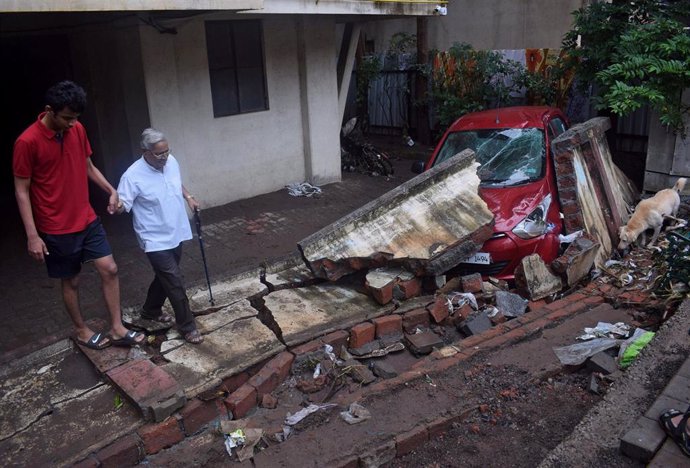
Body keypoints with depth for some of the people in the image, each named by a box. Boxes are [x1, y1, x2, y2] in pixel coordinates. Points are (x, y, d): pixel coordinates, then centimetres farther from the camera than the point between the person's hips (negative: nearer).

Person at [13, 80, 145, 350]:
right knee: (70, 281, 10)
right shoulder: (28, 142, -18)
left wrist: (111, 190, 0)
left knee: (109, 269, 3)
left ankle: (117, 329, 15)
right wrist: (32, 235, -15)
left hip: (88, 220, 5)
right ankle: (81, 331, 30)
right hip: (56, 228, -5)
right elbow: (22, 191, -13)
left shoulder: (77, 130, -1)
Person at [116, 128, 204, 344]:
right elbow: (122, 205, -21)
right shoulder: (133, 176, -22)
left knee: (165, 277, 22)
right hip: (156, 240, -7)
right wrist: (117, 206, -41)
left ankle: (151, 310, 44)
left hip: (176, 233, 7)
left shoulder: (171, 161, -2)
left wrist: (188, 198, 9)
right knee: (175, 283, -5)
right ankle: (187, 326, 9)